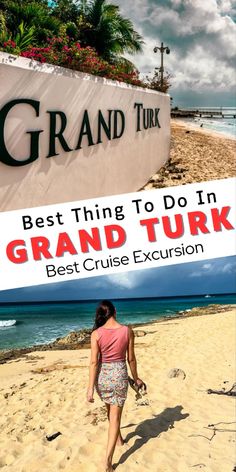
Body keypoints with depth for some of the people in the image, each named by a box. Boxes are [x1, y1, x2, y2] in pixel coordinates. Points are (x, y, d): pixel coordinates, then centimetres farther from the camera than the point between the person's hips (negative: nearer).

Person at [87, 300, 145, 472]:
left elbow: (94, 362, -12)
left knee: (111, 410, 27)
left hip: (102, 376, 1)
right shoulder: (127, 331, -9)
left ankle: (119, 438, 51)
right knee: (115, 417, 7)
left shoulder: (96, 333, -12)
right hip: (119, 375, -1)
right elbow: (131, 358, -2)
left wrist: (91, 387, -7)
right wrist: (136, 378, 13)